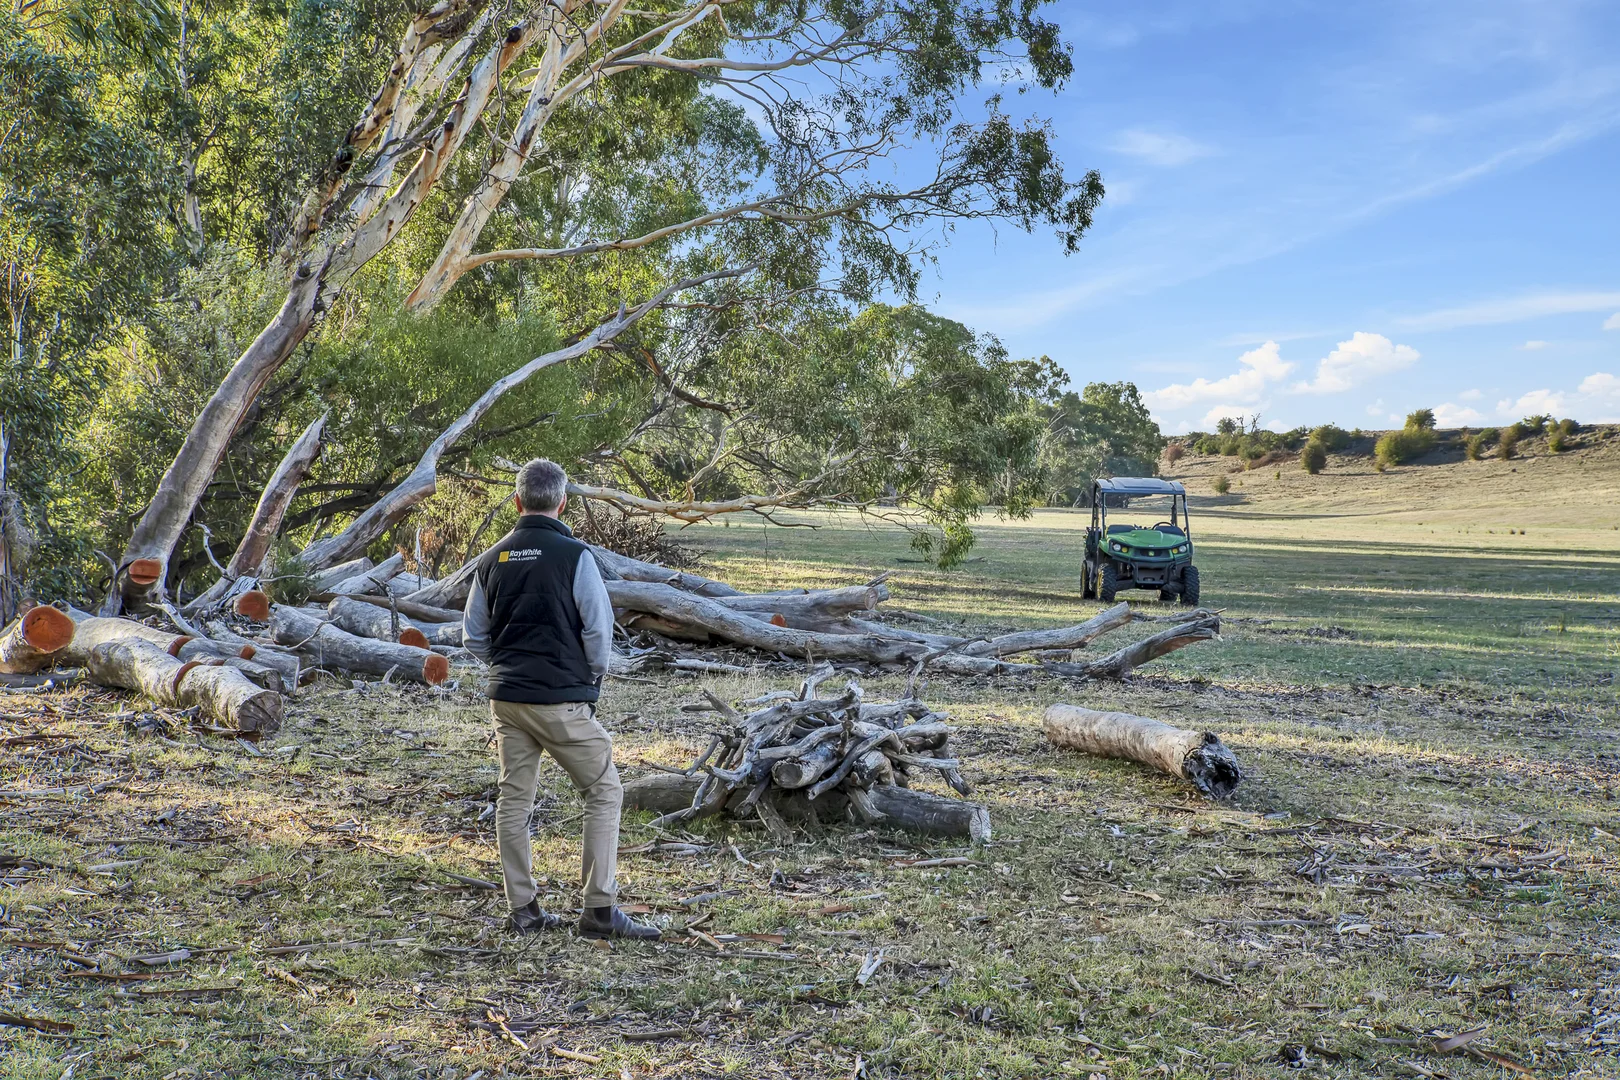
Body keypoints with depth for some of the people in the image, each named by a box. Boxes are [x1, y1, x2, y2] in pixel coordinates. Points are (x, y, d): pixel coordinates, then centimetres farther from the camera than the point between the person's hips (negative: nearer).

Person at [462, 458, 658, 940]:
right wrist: (591, 682, 7)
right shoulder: (574, 555, -10)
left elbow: (473, 636, 11)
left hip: (506, 698, 6)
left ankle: (523, 909, 16)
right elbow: (599, 629, -10)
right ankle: (599, 909, -1)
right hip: (562, 699, -6)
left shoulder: (491, 559, 7)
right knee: (604, 792, 3)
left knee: (514, 800, 12)